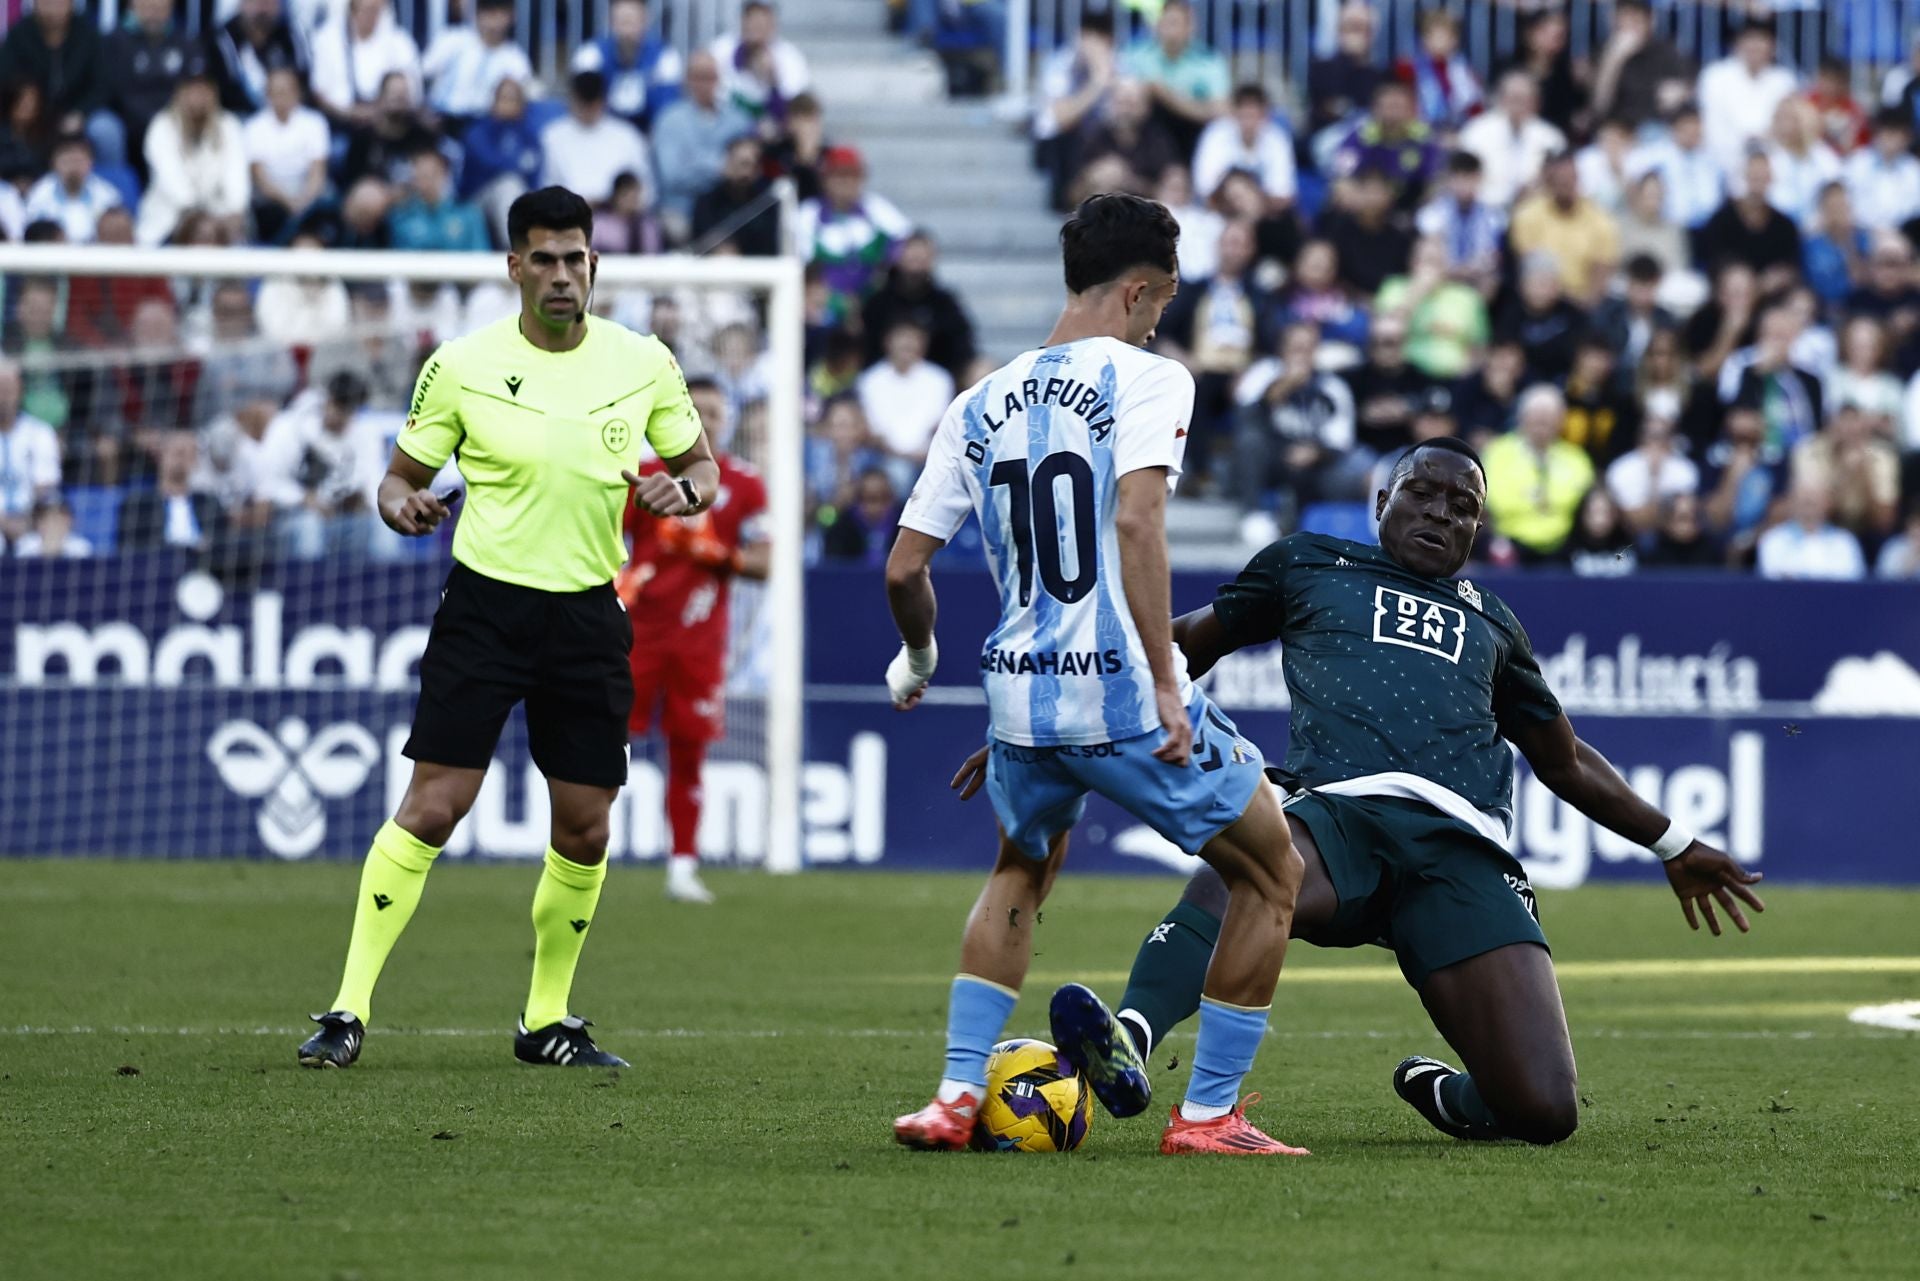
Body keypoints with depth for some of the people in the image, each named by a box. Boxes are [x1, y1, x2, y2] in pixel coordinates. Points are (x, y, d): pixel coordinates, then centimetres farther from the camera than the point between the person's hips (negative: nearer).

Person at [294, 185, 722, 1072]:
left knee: (584, 831, 4)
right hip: (486, 601, -3)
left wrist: (683, 491, -10)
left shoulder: (643, 365, 2)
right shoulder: (462, 366, -3)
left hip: (588, 615, 3)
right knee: (431, 808, -12)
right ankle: (349, 1010, -7)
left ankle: (546, 1022, 20)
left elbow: (701, 467, 13)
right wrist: (404, 506, -18)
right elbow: (403, 474, 5)